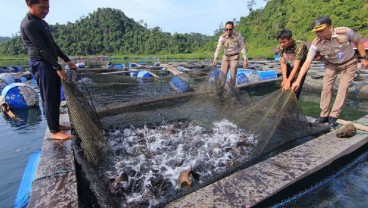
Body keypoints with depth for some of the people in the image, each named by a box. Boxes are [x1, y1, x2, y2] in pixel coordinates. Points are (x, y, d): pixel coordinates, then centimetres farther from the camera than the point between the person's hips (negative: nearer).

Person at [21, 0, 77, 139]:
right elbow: (42, 49, -17)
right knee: (49, 99, -7)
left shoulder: (42, 23, 18)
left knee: (55, 98, 12)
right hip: (41, 65, -9)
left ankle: (56, 125, 22)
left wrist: (67, 60, 15)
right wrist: (58, 68, -19)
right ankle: (54, 131, -1)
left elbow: (52, 45, 20)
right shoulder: (28, 24, -11)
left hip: (51, 65, 9)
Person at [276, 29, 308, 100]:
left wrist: (288, 81, -37)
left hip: (300, 67, -4)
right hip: (289, 67, 4)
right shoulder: (280, 47, -20)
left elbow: (296, 66, -33)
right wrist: (284, 78, -24)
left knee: (295, 90, -12)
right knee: (284, 89, 1)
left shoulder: (299, 46, -33)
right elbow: (283, 63, -15)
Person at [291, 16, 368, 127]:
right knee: (326, 87, -7)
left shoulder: (345, 32, -30)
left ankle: (333, 116, -1)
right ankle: (324, 115, 5)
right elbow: (307, 62, -30)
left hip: (349, 63, -1)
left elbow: (358, 41, -9)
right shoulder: (316, 43, -26)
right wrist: (298, 80, -37)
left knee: (343, 88, -7)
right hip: (331, 64, 1)